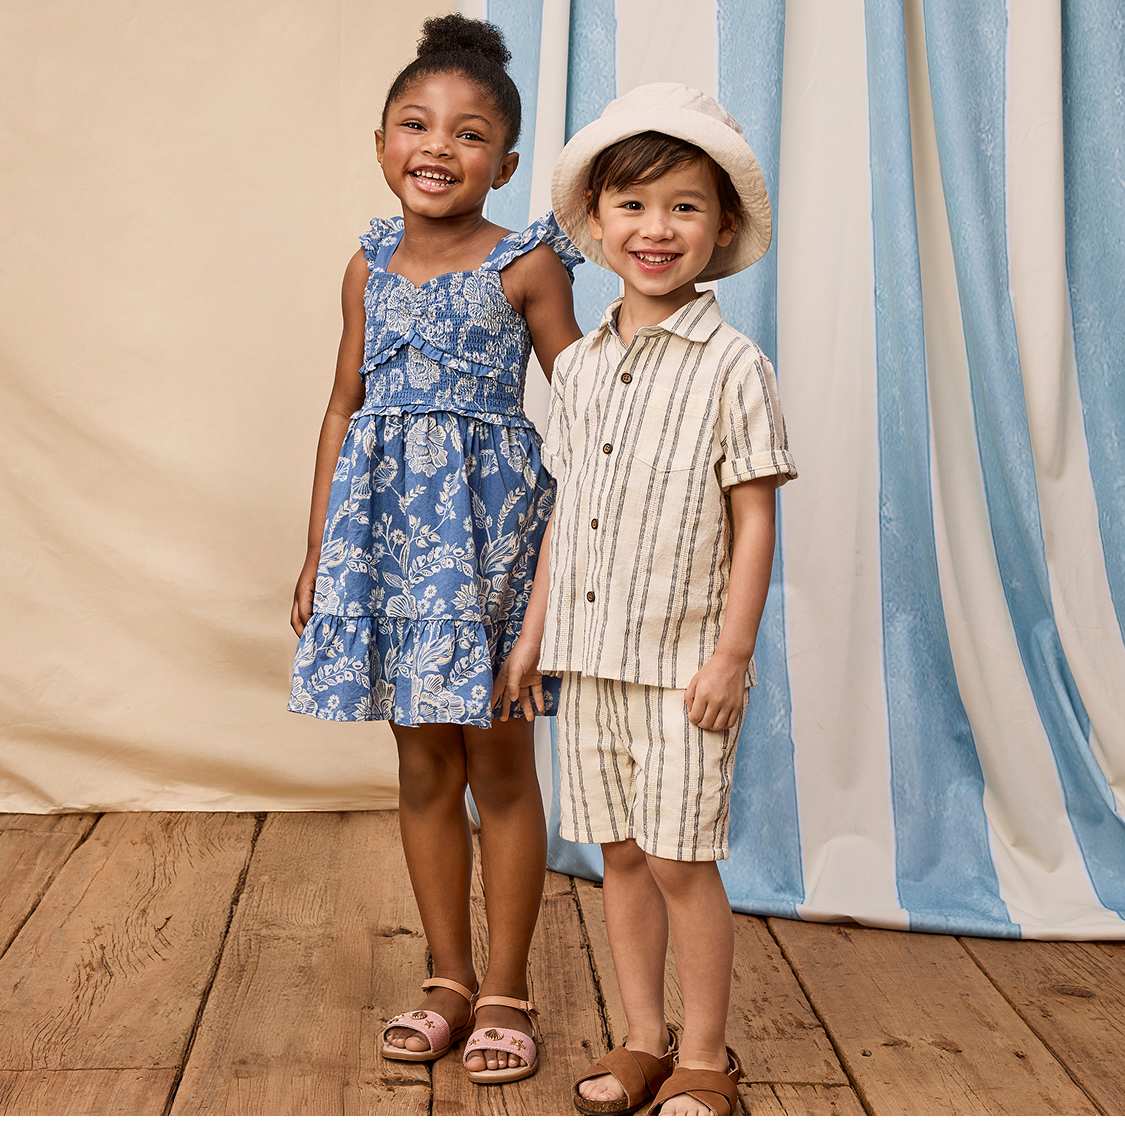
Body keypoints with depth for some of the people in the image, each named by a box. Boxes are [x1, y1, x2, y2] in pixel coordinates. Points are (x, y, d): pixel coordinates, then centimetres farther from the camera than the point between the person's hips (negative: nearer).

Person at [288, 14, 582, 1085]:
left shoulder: (526, 264, -4)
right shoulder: (371, 265, 8)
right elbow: (345, 408, 12)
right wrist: (317, 549, 10)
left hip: (490, 524, -4)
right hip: (389, 525, 4)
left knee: (499, 764, 4)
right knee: (422, 765, 11)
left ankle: (505, 988, 18)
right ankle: (447, 978, 25)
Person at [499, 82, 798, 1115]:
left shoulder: (732, 368, -9)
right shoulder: (581, 368, 8)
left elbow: (754, 521, -10)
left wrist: (732, 654, -14)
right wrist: (536, 631, 14)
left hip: (683, 662, -5)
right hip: (591, 658, 6)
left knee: (682, 861, 0)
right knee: (620, 854, 13)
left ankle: (703, 1058, 18)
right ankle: (644, 1041, 27)